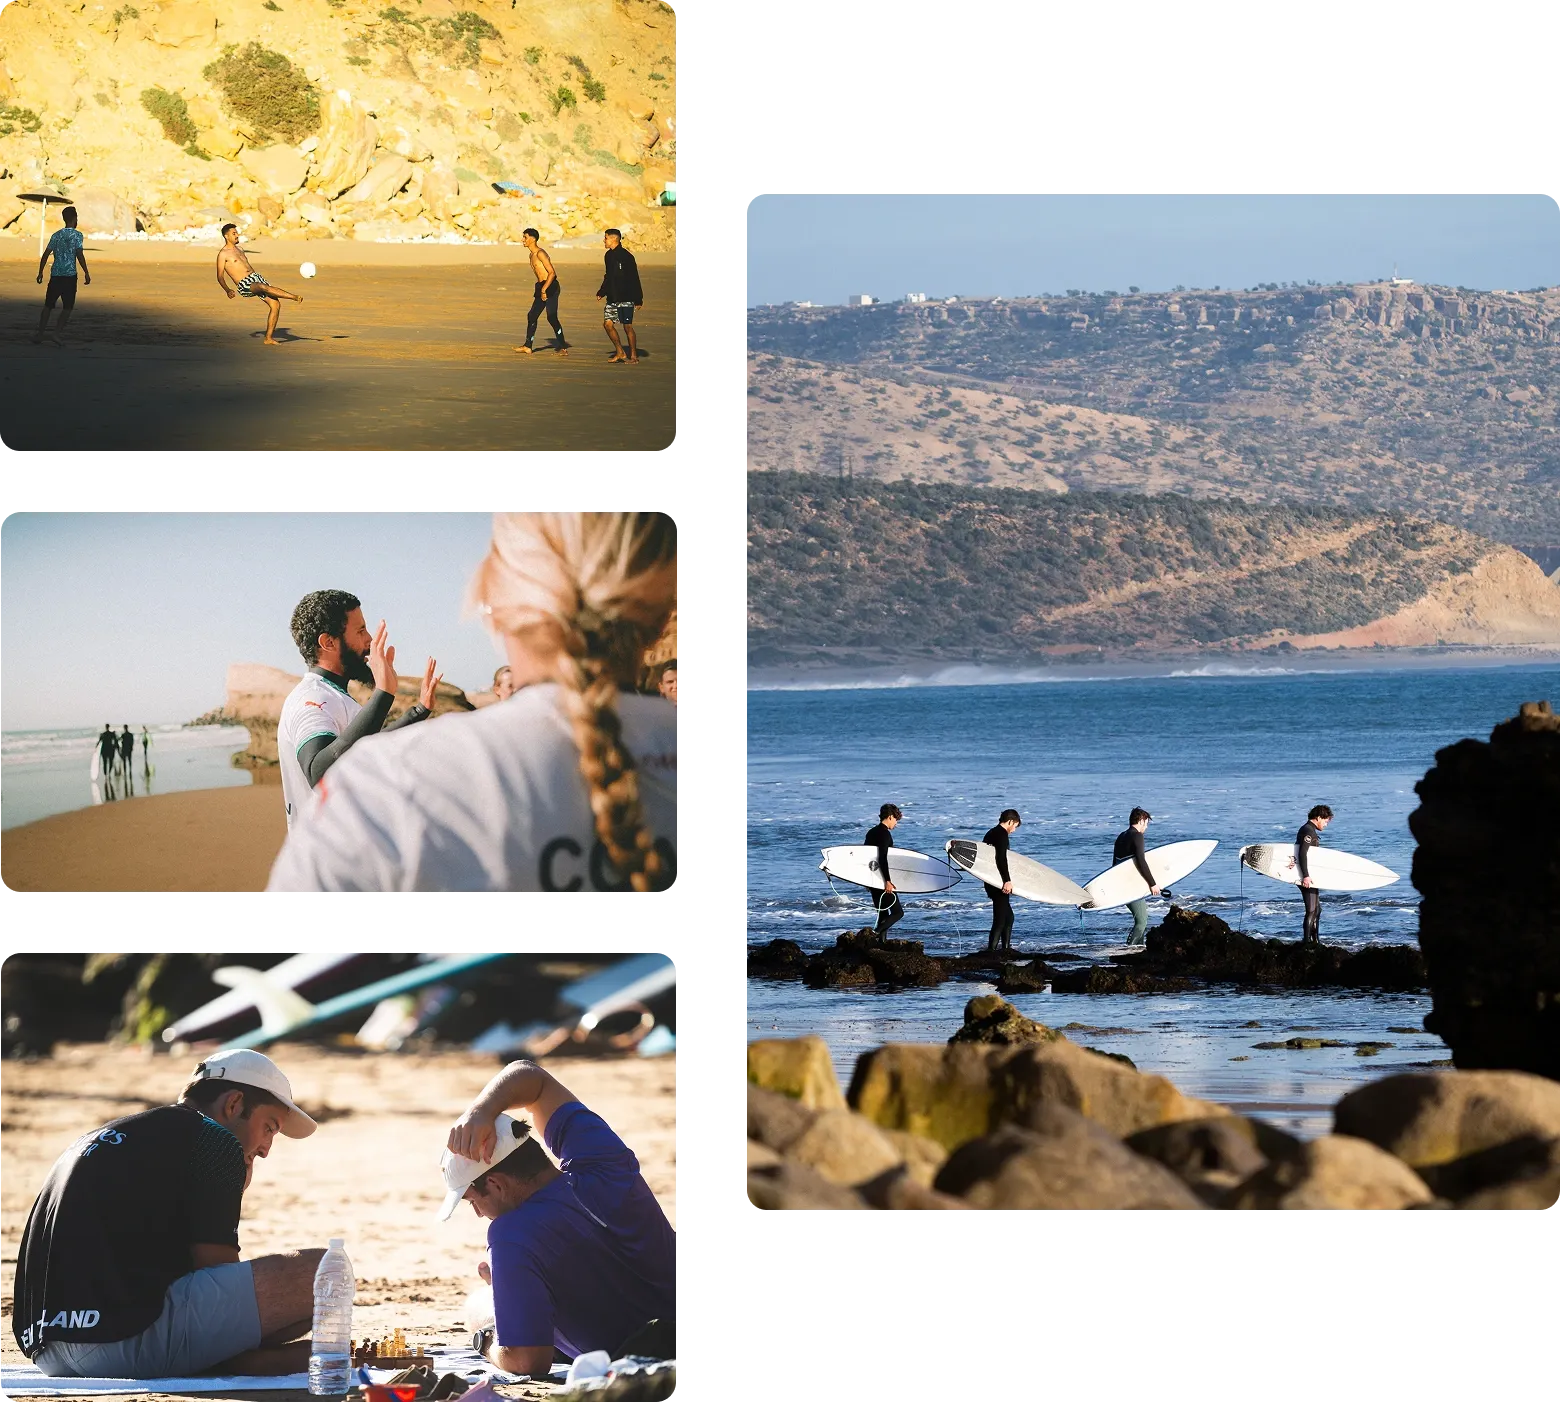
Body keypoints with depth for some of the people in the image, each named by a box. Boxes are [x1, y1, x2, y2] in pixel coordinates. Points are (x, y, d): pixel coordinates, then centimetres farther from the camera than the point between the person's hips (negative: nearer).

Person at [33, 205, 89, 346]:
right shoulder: (76, 235, -4)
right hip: (70, 275, -4)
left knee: (48, 305, 10)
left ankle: (40, 334, 8)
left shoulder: (56, 235, 10)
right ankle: (56, 333, -8)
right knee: (67, 307, 3)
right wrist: (87, 273, -8)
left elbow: (46, 254, 8)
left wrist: (40, 272, 15)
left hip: (55, 274, 4)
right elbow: (79, 254, -13)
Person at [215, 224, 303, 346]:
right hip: (245, 285, -8)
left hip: (256, 277, 8)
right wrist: (227, 290, -23)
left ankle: (268, 338, 1)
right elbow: (220, 277, -7)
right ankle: (294, 297, -42)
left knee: (275, 304, -4)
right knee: (263, 287, -37)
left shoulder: (239, 249, 22)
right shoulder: (223, 254, -2)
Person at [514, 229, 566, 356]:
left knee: (551, 318, -12)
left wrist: (544, 289, -21)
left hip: (550, 287, -10)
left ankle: (563, 348, -7)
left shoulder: (540, 254, -13)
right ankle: (528, 347, 15)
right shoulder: (532, 255, 17)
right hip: (541, 287, 10)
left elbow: (552, 273, -19)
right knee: (532, 316, 9)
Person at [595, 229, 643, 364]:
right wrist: (601, 293, 18)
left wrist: (638, 299, -14)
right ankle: (619, 352, 14)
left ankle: (634, 356, 6)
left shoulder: (626, 256, -14)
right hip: (612, 297, 8)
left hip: (625, 297, -8)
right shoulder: (609, 255, 11)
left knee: (627, 326, -4)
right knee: (608, 323, 3)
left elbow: (634, 278, -13)